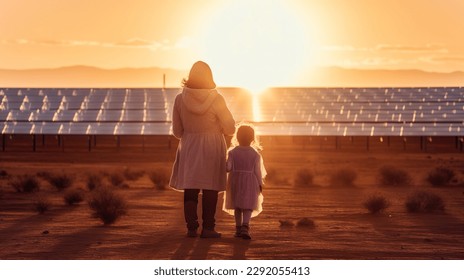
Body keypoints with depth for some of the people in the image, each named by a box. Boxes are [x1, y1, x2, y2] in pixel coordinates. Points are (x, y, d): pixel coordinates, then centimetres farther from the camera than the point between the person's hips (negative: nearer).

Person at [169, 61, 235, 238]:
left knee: (190, 189, 8)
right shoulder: (216, 99, -13)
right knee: (210, 189, 4)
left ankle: (191, 228, 5)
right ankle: (207, 228, 1)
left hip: (189, 148, 2)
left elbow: (177, 131, 2)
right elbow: (230, 128, -7)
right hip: (212, 147, -2)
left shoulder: (180, 99, -5)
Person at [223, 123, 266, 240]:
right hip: (250, 182, -2)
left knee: (237, 206, 13)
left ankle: (238, 228, 17)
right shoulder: (255, 154, -5)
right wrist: (260, 184, 5)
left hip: (235, 181, 2)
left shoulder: (232, 152, -4)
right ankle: (245, 226, -22)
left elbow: (228, 167, -11)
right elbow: (257, 171, -4)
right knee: (248, 206, -3)